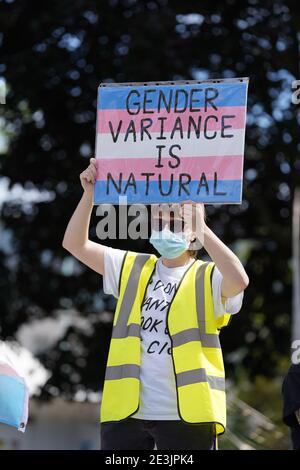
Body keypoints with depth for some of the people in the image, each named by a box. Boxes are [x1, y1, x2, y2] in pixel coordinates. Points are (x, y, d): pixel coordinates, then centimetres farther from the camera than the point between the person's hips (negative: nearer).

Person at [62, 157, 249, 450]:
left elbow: (239, 280, -21)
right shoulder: (133, 268, 14)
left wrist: (201, 227, -19)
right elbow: (75, 244, 8)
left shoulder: (208, 278, 2)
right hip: (125, 409, 4)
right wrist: (90, 193, -4)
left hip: (187, 413, -3)